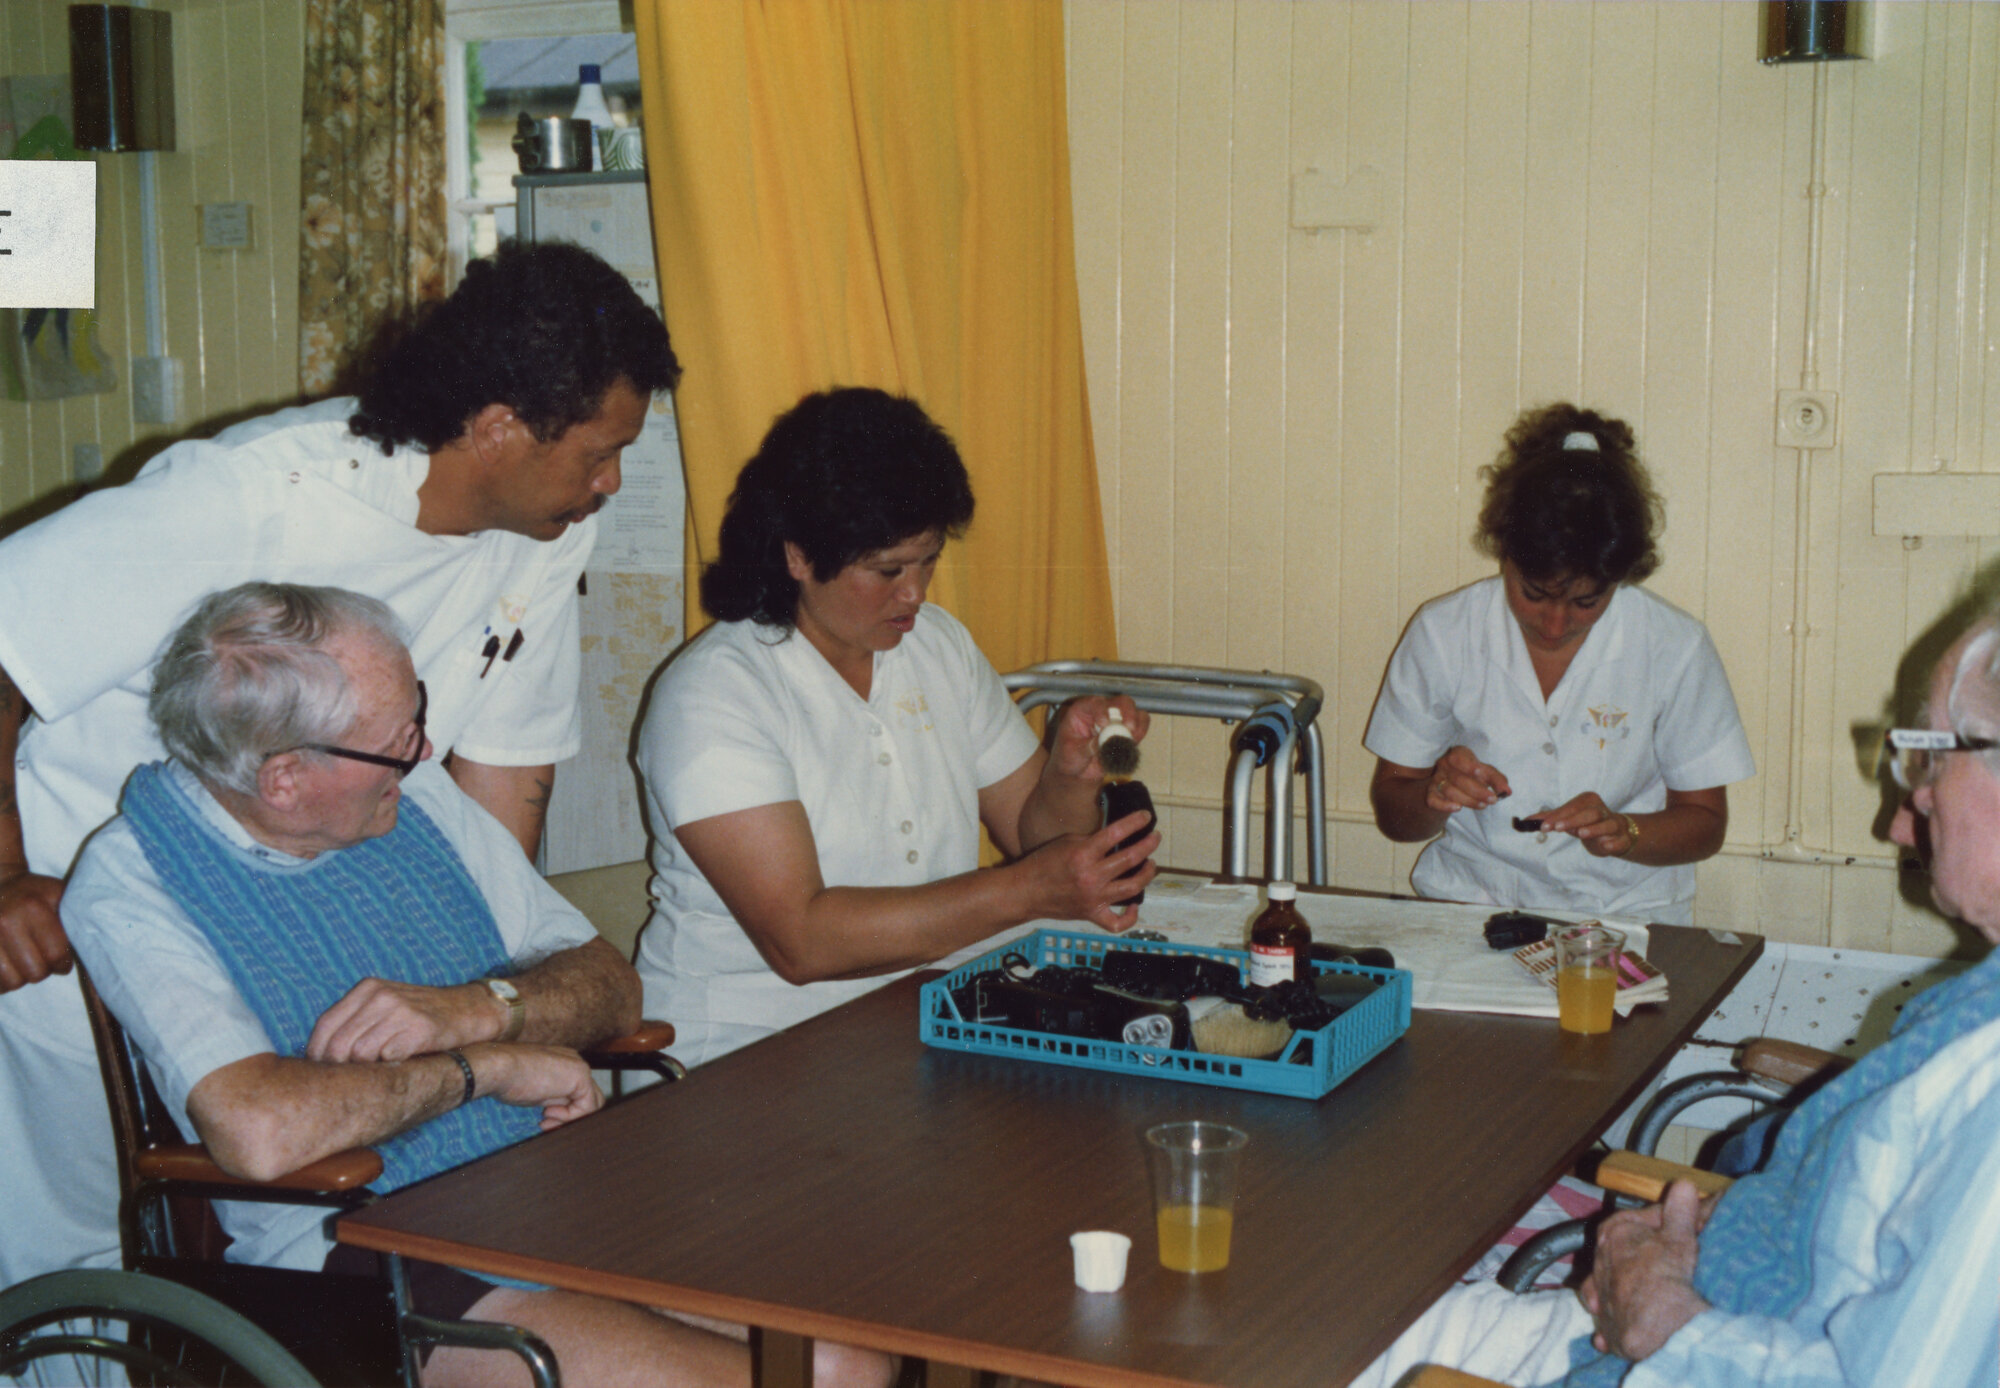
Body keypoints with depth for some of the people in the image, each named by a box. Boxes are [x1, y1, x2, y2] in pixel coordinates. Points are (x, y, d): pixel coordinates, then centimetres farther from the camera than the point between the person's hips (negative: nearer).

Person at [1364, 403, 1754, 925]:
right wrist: (1434, 797, -17)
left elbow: (1705, 822, 5)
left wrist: (1621, 831, -15)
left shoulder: (1675, 648, -5)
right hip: (1466, 901, -1)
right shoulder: (1441, 633, -3)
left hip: (1622, 915, 1)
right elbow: (1391, 812, 6)